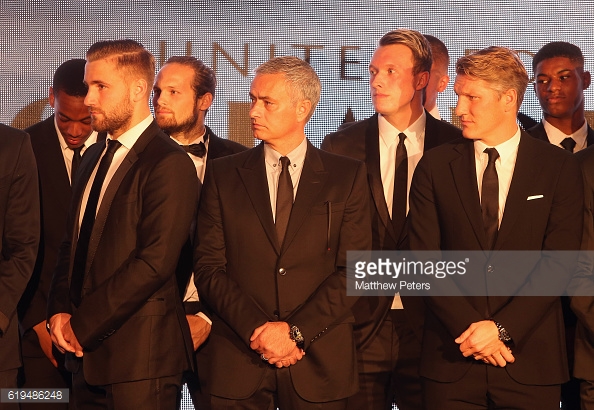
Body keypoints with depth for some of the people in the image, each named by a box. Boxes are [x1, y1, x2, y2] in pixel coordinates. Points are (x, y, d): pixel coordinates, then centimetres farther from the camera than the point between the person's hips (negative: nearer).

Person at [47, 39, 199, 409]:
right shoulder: (94, 158, 15)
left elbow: (155, 262, -19)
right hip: (87, 353, 7)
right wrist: (61, 310, 0)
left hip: (140, 355, -7)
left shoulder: (169, 164, -12)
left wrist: (82, 325, -14)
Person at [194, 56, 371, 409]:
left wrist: (296, 331, -12)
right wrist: (257, 329, -12)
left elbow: (355, 269, -3)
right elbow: (209, 269, 0)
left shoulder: (347, 176, 3)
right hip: (240, 361, 1)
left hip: (319, 361, -1)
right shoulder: (223, 175, 6)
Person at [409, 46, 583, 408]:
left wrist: (502, 327, -13)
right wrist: (468, 326, -12)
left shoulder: (560, 168, 2)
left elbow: (560, 263, -5)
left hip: (531, 361, -1)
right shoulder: (434, 167, 5)